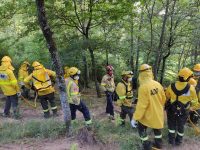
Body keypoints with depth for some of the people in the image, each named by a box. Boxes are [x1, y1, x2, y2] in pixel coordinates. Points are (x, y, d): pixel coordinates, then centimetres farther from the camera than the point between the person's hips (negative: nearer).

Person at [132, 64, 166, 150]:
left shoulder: (143, 87, -27)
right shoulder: (158, 84, -8)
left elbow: (141, 105, -26)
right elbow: (163, 98, 4)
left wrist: (135, 118, -17)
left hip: (149, 114, -6)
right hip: (158, 113, 6)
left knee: (141, 128, 17)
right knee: (157, 128, 25)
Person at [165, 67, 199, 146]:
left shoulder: (171, 86, -17)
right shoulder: (191, 88, -25)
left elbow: (167, 97, 0)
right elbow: (194, 101, -9)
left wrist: (167, 105, 20)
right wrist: (192, 107, 12)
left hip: (172, 110, 1)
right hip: (183, 111, -1)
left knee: (172, 125, 22)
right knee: (181, 126, 21)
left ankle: (171, 140, 33)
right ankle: (178, 141, 38)